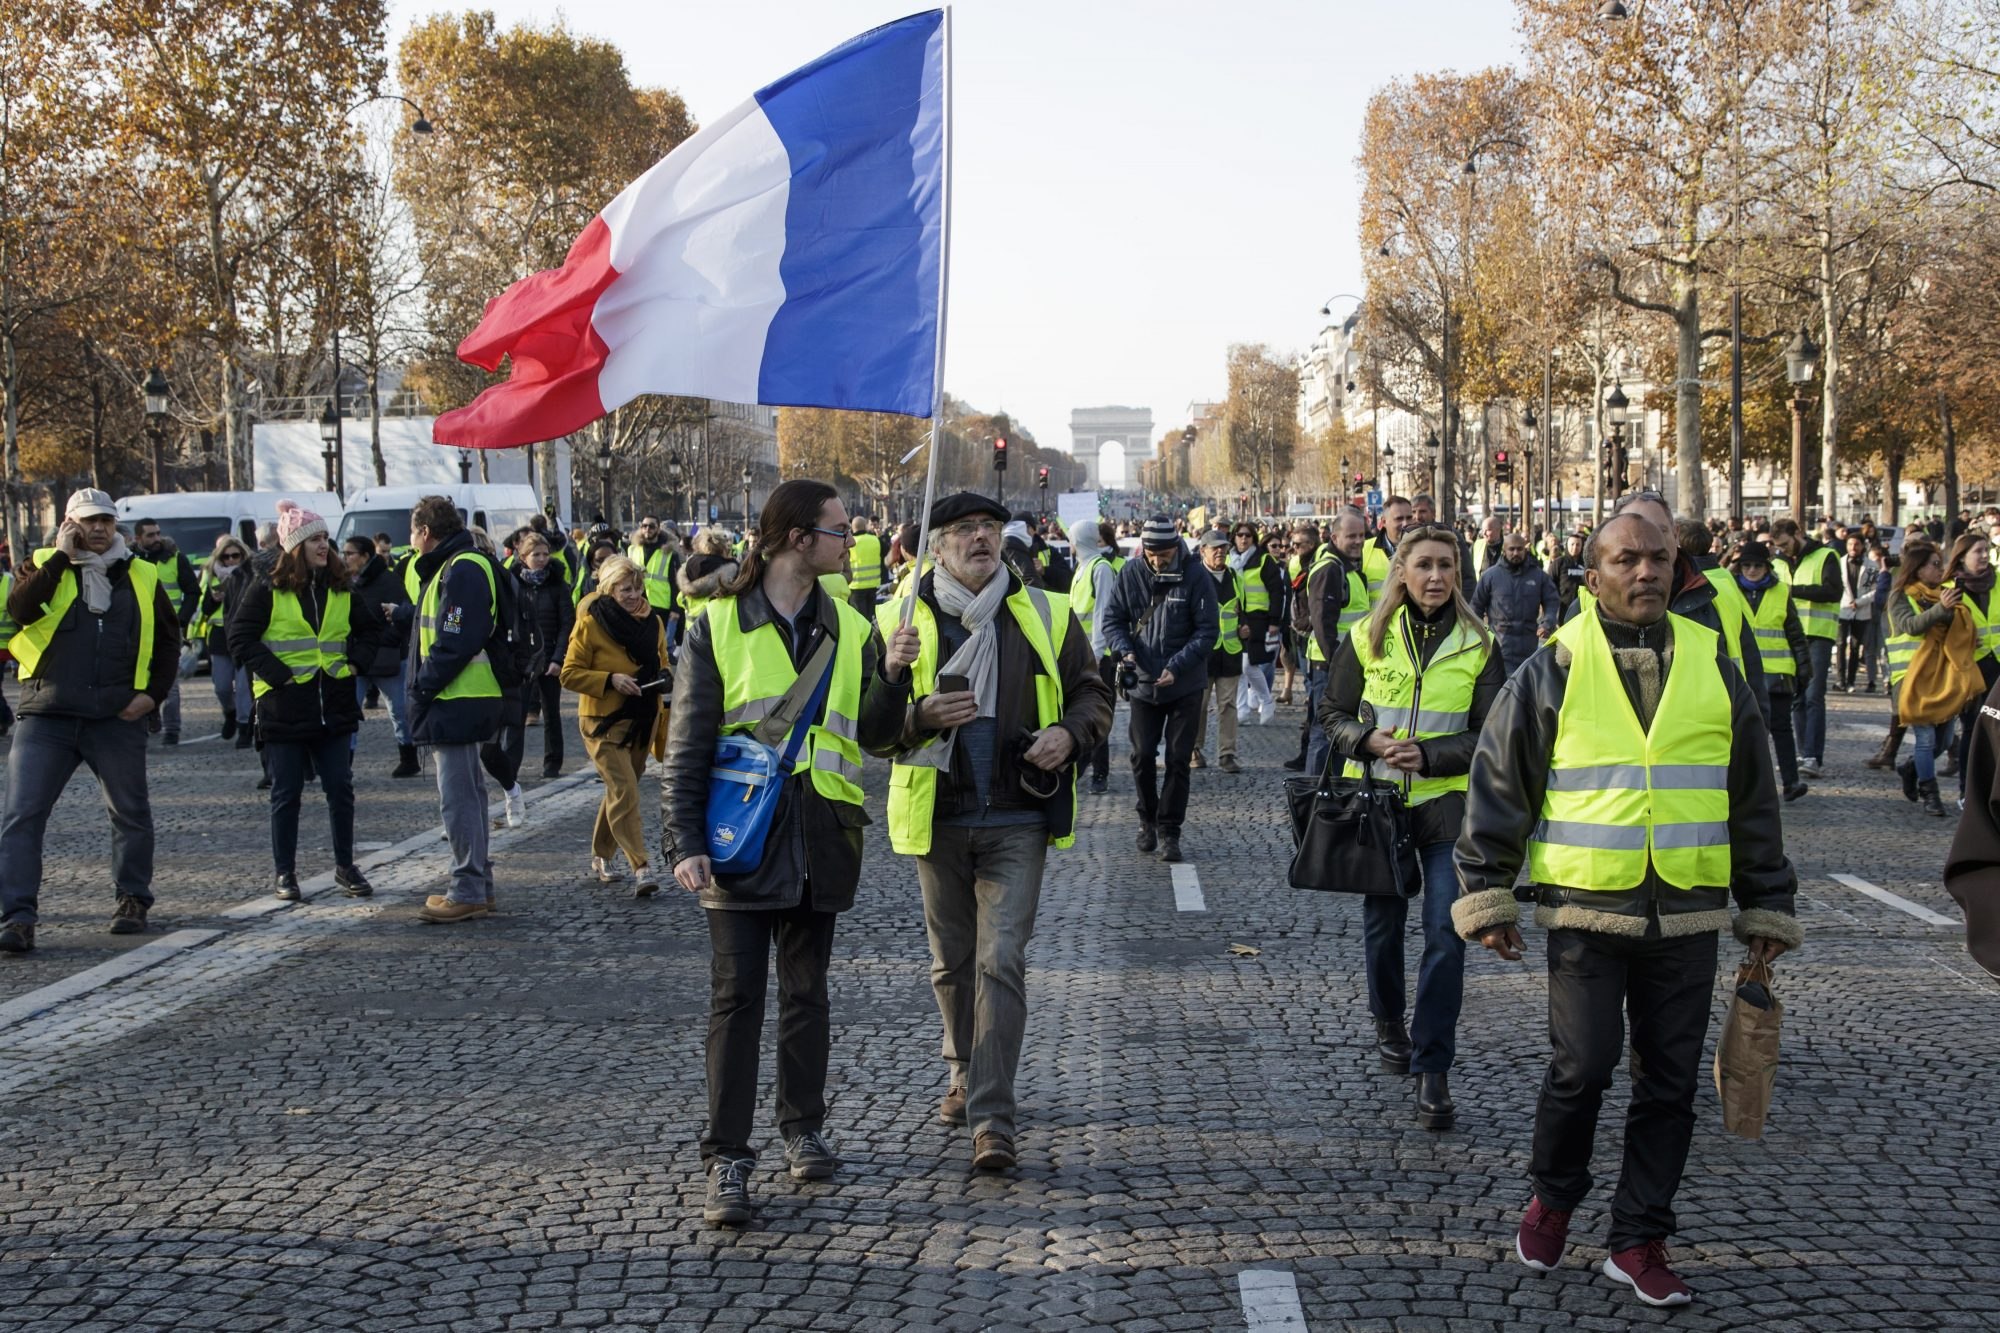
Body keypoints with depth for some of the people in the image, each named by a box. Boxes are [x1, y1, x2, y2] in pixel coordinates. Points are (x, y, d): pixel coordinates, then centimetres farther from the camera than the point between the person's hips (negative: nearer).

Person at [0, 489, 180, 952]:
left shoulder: (141, 576, 9)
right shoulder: (43, 566, 5)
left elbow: (168, 639, 14)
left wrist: (153, 692, 1)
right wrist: (60, 557, -13)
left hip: (117, 719, 1)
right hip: (45, 717, -1)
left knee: (130, 813, 11)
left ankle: (132, 901, 27)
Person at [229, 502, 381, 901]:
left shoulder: (342, 590, 9)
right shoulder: (267, 591, -5)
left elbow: (372, 628, 20)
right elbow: (240, 638, -7)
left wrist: (353, 659, 4)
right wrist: (276, 673, -13)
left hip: (335, 706, 4)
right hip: (285, 707, -4)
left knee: (340, 789, 6)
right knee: (286, 793, 4)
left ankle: (345, 867, 17)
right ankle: (284, 873, 14)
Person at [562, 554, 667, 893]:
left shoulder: (654, 622, 6)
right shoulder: (591, 623, -10)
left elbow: (661, 663, 20)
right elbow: (570, 674, -10)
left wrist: (664, 677, 1)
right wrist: (610, 680, -22)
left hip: (642, 721, 6)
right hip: (603, 721, -6)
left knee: (619, 790, 16)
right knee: (625, 792, -15)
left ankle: (602, 855, 33)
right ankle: (641, 867, -18)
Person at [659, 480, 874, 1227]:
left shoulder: (850, 630, 8)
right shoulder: (719, 625, -2)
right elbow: (688, 746, -3)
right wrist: (685, 842, -11)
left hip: (818, 844, 3)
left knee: (806, 991, 13)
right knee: (736, 997, -3)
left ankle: (803, 1128, 28)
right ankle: (727, 1160, 2)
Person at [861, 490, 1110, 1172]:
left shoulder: (1046, 615, 2)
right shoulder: (901, 621, 0)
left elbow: (1093, 693, 12)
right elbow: (870, 730, -1)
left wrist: (1069, 734, -9)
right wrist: (918, 713, -22)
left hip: (1017, 820, -1)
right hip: (938, 818, 2)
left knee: (1001, 962, -10)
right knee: (952, 962, 15)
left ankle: (992, 1117, -9)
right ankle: (965, 1076, 37)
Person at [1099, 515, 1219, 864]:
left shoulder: (1195, 578, -11)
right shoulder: (1131, 573, -3)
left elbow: (1207, 630, -11)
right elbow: (1112, 617, 3)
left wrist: (1177, 666, -21)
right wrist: (1123, 649, -16)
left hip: (1185, 687, -2)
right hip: (1142, 682, 2)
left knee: (1178, 759, 2)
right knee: (1142, 756, 8)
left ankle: (1169, 829, 11)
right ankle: (1148, 820, 27)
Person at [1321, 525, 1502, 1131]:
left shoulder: (1478, 645, -1)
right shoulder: (1368, 638, 1)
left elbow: (1489, 736, -1)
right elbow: (1333, 712, 7)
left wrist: (1428, 754, -16)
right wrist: (1369, 740, -13)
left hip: (1447, 803, -1)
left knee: (1446, 932, -9)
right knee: (1382, 918, 14)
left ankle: (1432, 1070, -4)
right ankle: (1389, 1022, 41)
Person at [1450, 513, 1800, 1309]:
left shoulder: (1711, 666, 7)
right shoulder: (1555, 669, -1)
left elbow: (1752, 795, 13)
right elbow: (1497, 785, 1)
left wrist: (1766, 905, 14)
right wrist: (1487, 893, -2)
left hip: (1686, 916, 3)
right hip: (1586, 909, -3)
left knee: (1670, 1082, 7)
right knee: (1582, 1066, -8)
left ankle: (1639, 1241, 21)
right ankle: (1552, 1197, 20)